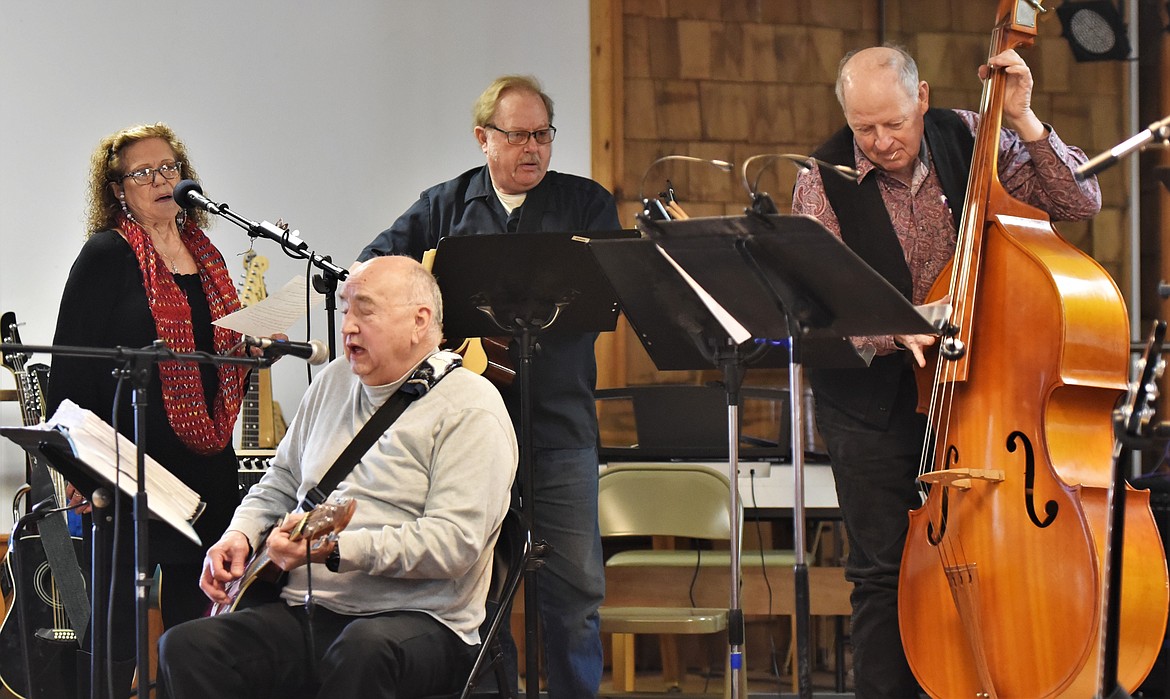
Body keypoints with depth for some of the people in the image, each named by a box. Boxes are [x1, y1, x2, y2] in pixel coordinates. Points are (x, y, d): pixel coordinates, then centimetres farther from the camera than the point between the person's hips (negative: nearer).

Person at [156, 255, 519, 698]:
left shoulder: (470, 408, -5)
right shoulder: (335, 381, 19)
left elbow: (453, 542, -17)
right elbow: (280, 484, 30)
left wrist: (336, 548, -25)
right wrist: (240, 536, 8)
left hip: (418, 619, -6)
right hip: (306, 611, 6)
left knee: (364, 650, -41)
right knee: (186, 647, -19)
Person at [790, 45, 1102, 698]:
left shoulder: (968, 141, -3)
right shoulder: (826, 182, -8)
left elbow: (1081, 202, -3)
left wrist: (1026, 123, -16)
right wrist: (890, 331, -31)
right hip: (875, 404, -1)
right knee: (885, 570, 0)